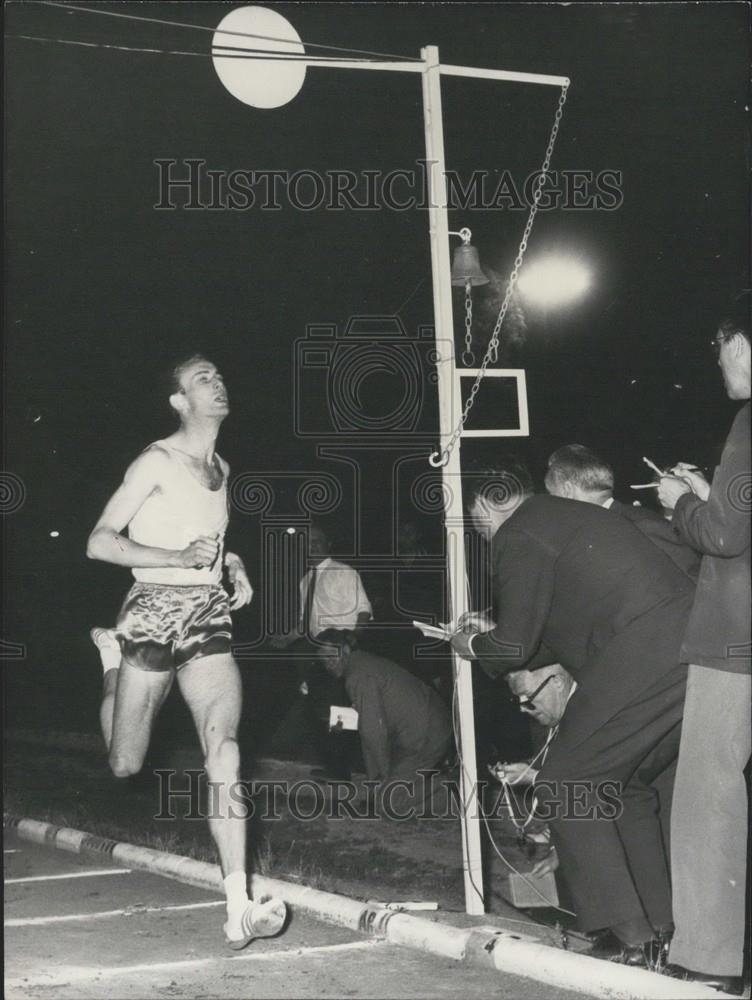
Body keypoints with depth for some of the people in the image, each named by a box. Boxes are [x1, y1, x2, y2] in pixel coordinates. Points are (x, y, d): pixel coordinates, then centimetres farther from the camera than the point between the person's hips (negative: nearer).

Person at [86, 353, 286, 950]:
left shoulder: (221, 469, 14)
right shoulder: (158, 461, -7)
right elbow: (99, 543, -11)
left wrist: (233, 563, 12)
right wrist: (179, 557, -19)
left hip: (209, 613, 4)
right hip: (155, 609, -4)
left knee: (223, 739, -17)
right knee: (126, 765, 5)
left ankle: (240, 906, -22)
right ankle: (112, 664, 39)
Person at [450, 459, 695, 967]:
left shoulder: (518, 535, -2)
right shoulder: (570, 513, 26)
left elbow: (513, 645, -1)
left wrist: (473, 645, 20)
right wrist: (496, 643, 38)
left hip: (640, 655, -9)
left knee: (567, 787, 4)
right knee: (620, 782, 23)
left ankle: (630, 937, 4)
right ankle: (659, 926, 25)